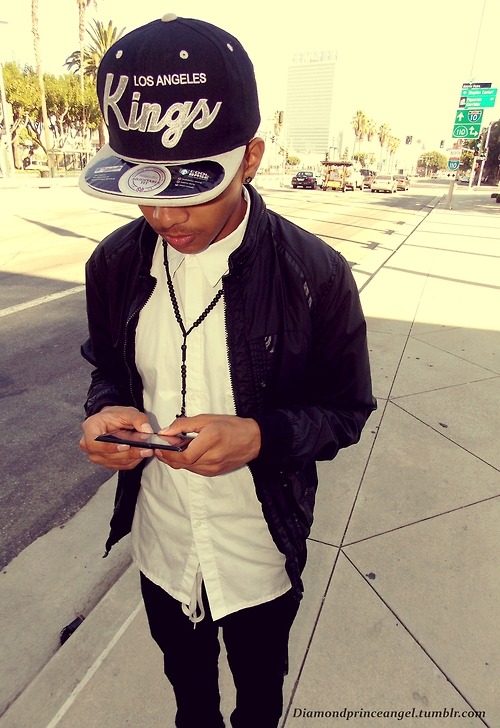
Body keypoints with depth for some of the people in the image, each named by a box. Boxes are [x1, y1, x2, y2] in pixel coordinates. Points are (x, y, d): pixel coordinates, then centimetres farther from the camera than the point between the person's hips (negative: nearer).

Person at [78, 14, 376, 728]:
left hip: (263, 555, -2)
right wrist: (107, 410, -20)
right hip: (159, 544, 4)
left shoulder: (317, 275, -22)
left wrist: (259, 436, -32)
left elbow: (346, 409, -13)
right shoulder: (114, 263, -11)